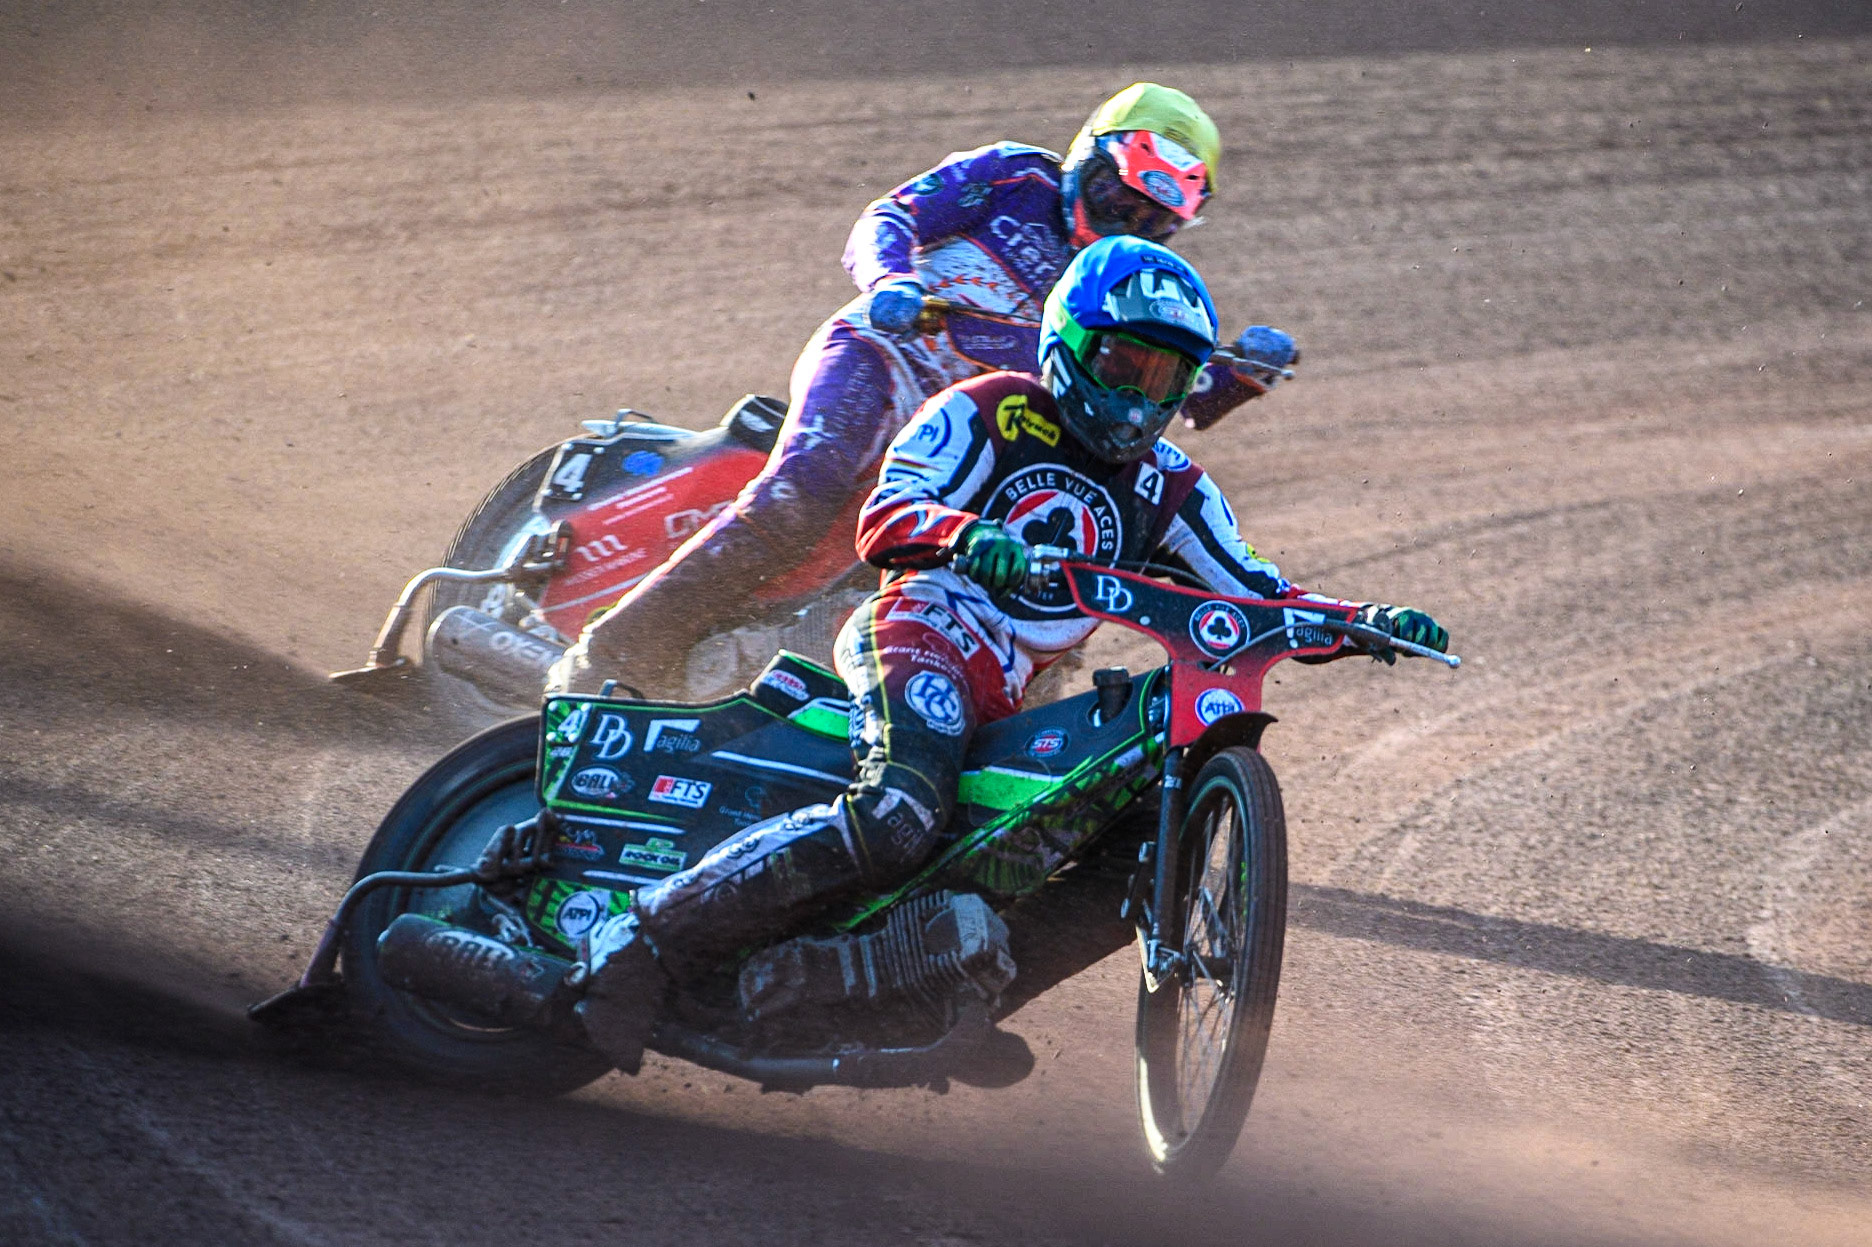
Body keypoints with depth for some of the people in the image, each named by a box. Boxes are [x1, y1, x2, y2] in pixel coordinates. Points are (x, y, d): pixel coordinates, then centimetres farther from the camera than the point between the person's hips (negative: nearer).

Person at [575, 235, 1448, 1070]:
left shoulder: (1168, 488, 20)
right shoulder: (987, 412, 5)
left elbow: (1261, 600, 17)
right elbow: (882, 519, -8)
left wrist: (1366, 621, -2)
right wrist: (966, 536, -30)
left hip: (1005, 704, 8)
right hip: (920, 628, -7)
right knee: (895, 820, -34)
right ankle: (653, 936, -33)